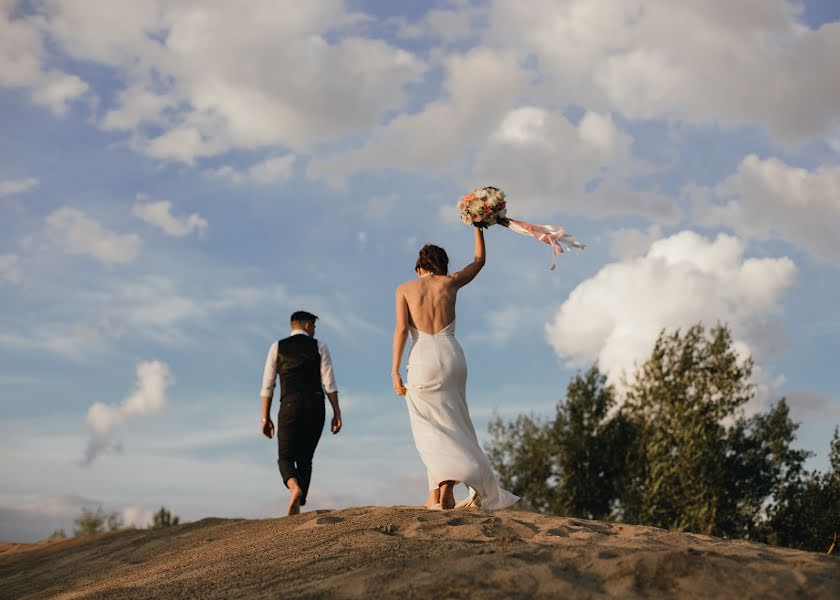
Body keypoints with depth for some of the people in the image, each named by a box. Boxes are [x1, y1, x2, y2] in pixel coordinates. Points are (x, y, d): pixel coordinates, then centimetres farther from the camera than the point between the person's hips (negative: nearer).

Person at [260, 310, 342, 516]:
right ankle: (297, 507, 4)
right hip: (315, 407, 1)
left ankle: (295, 488, -29)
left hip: (290, 407, -1)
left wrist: (266, 419, 8)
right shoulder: (320, 347, 7)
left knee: (285, 458, 3)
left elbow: (267, 386, 5)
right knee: (305, 459, 12)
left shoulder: (277, 347, 9)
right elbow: (329, 383, -2)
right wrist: (337, 414, -2)